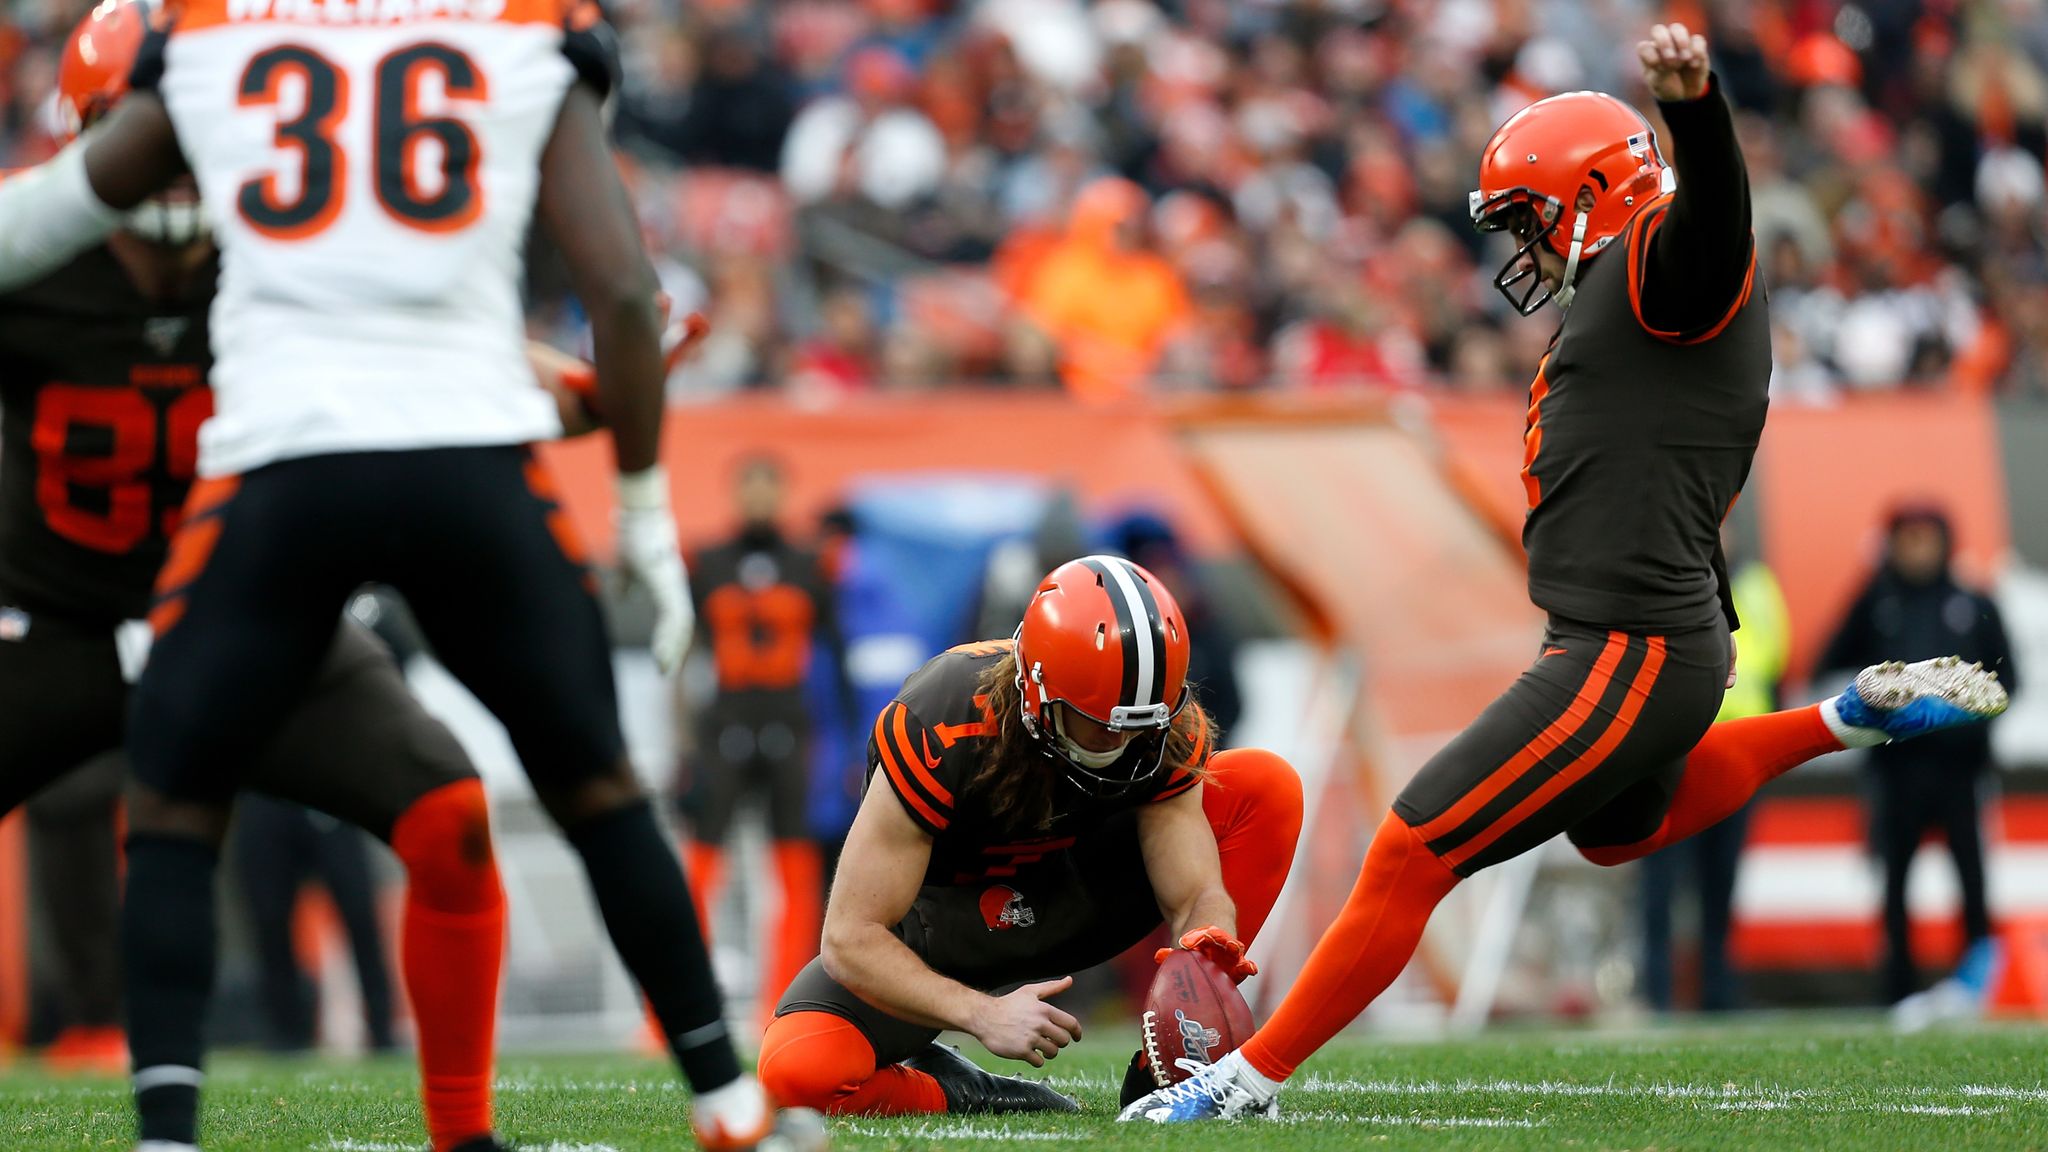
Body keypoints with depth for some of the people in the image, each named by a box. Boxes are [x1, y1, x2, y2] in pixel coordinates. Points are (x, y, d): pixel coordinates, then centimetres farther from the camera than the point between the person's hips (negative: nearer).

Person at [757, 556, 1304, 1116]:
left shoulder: (1165, 728, -22)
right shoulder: (939, 729, -34)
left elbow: (1198, 896, -19)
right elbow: (851, 941, -32)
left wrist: (1206, 957, -44)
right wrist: (985, 1015, -44)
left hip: (1067, 890, 4)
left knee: (1267, 786, -16)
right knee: (796, 1071, -32)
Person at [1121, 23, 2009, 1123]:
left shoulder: (1665, 274, -12)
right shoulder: (1621, 310, 19)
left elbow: (1711, 207, -35)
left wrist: (1693, 103, -54)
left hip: (1630, 657, -11)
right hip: (1669, 639, 11)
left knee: (1408, 857, -8)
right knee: (1620, 833, 38)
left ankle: (1249, 1076, -3)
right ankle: (1845, 721, 33)